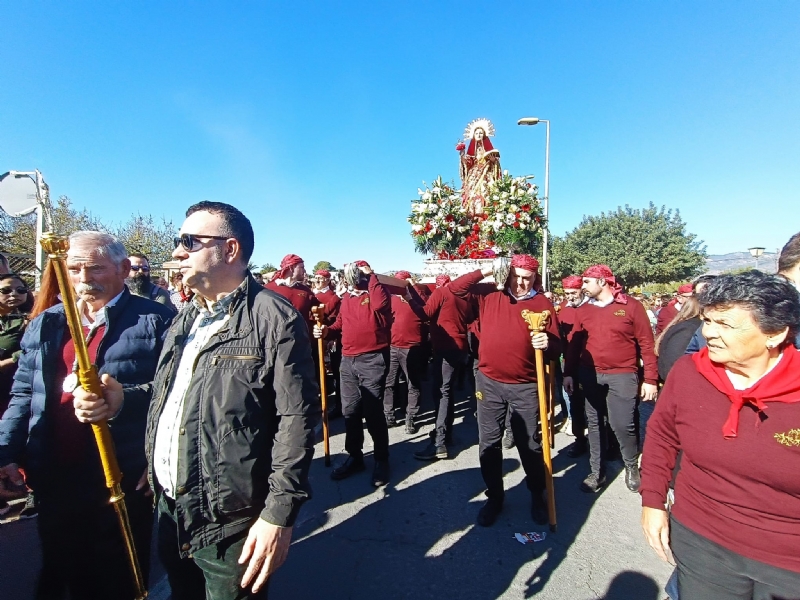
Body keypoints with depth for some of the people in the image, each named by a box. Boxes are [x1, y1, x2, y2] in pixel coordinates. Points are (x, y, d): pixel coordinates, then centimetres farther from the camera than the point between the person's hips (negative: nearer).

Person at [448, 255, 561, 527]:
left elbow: (556, 345, -2)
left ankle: (537, 496, 34)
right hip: (489, 382, 2)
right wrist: (485, 271, -10)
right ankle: (494, 496, 30)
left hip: (526, 385, -1)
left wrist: (547, 344, -26)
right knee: (488, 443, 11)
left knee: (530, 444, 11)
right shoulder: (489, 294, 2)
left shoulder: (543, 303, -2)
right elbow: (455, 288, -1)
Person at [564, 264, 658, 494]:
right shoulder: (583, 310, 5)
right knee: (595, 424, 10)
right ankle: (597, 472, 24)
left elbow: (646, 343, -4)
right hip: (590, 375, 4)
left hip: (622, 376, -3)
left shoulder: (631, 306, -5)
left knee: (623, 425, -2)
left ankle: (632, 467, 26)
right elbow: (574, 344, 8)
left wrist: (650, 379, -7)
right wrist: (568, 373, 5)